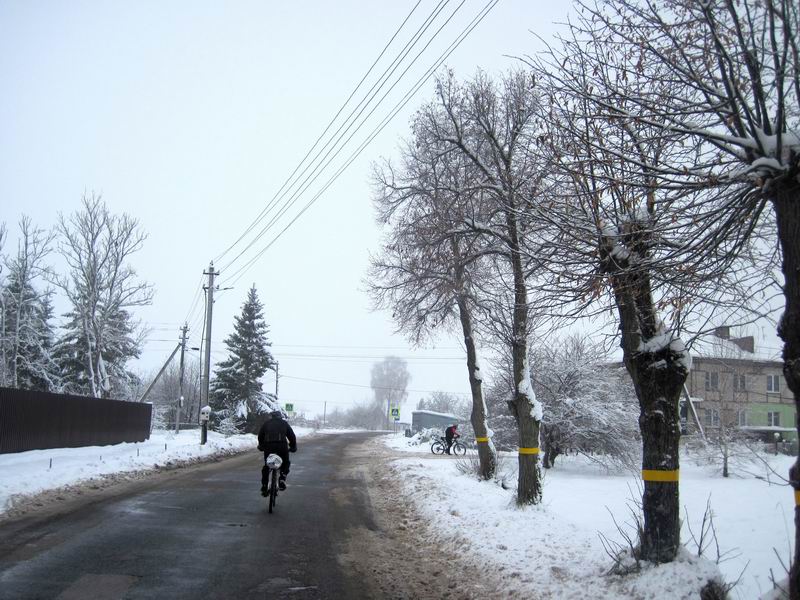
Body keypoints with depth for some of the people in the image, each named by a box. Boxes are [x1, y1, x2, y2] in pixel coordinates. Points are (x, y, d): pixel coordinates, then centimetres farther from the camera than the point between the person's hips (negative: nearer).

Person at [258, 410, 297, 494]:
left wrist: (261, 446, 35)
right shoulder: (284, 423, 20)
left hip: (268, 446, 1)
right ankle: (282, 479, -2)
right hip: (282, 445, -1)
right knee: (285, 463, 21)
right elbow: (292, 436, 19)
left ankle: (264, 487, 14)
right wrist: (293, 447, 31)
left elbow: (260, 435, 20)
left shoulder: (266, 423, 21)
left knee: (266, 466, 18)